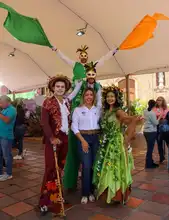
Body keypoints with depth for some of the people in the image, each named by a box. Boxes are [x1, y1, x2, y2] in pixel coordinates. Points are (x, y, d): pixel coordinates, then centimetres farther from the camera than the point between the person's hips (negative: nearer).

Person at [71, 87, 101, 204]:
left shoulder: (98, 109, 8)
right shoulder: (78, 109, 1)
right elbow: (74, 127, -4)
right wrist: (82, 140, -11)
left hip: (96, 138, 3)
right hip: (83, 138, -3)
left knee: (95, 165, 6)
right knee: (86, 166, -6)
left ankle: (91, 191, 22)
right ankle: (85, 193, 10)